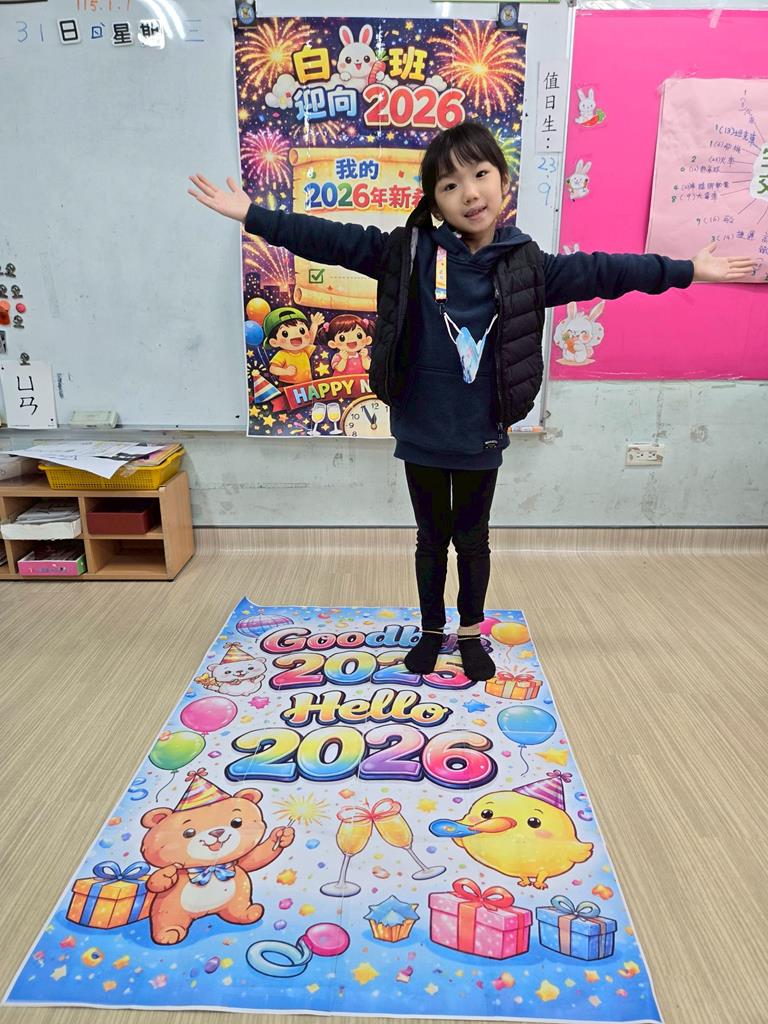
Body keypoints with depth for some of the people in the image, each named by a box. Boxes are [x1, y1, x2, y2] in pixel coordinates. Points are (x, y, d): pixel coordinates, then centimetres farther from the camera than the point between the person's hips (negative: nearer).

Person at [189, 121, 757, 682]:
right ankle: (432, 631, 38)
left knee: (473, 540, 16)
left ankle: (471, 633, 39)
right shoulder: (407, 251, -7)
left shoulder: (526, 264, -2)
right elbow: (333, 240, -7)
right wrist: (252, 214, -10)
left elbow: (598, 272, 7)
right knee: (432, 539, 16)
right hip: (421, 433, 0)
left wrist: (686, 270, 12)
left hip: (481, 437, 1)